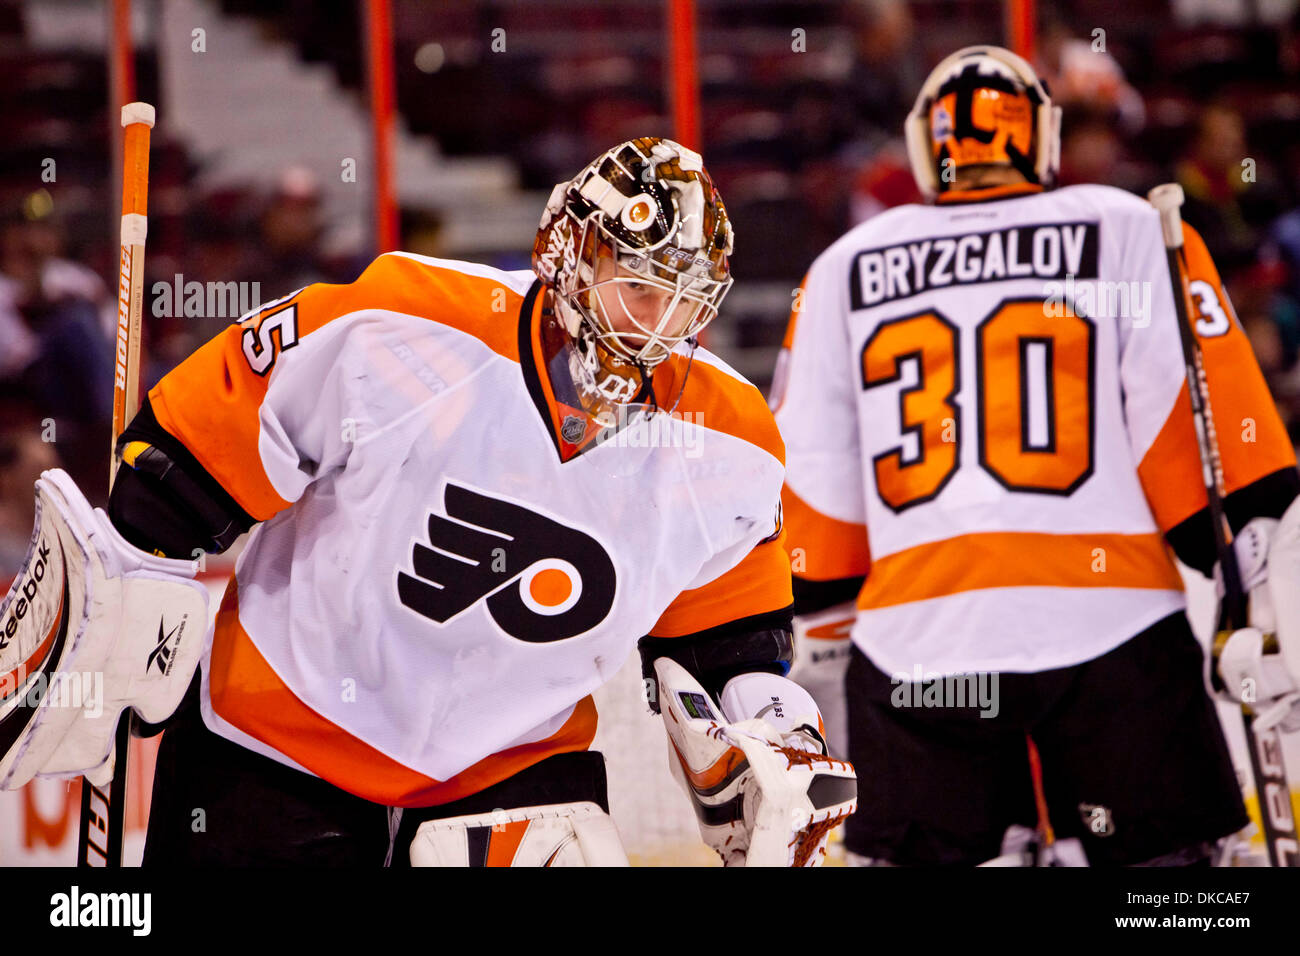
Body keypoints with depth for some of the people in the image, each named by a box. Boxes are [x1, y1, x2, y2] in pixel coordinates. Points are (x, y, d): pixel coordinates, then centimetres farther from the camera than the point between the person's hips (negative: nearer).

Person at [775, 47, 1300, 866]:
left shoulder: (843, 270, 15)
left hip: (913, 641, 2)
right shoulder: (1129, 232, 7)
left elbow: (809, 489, 15)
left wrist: (816, 660, 23)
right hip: (1110, 626, -2)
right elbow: (1210, 430, -1)